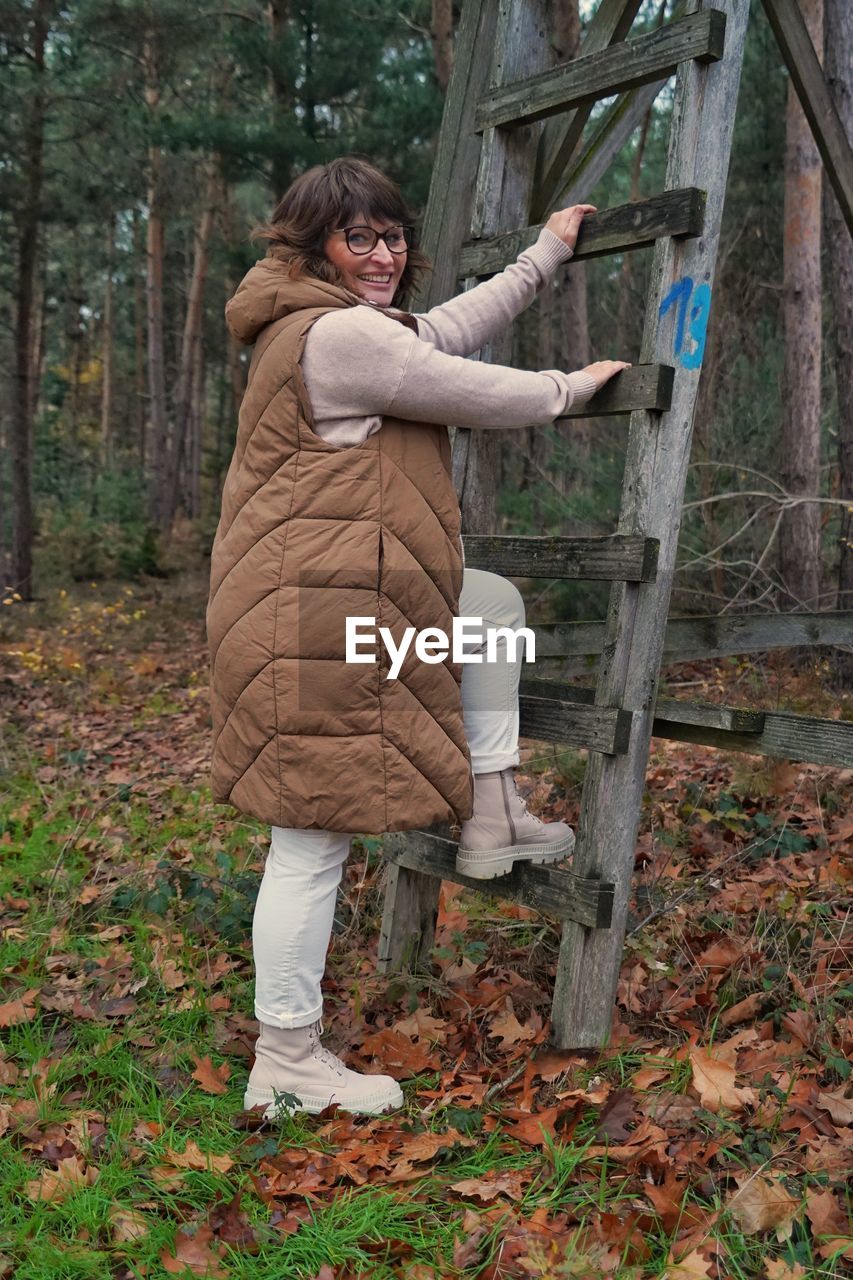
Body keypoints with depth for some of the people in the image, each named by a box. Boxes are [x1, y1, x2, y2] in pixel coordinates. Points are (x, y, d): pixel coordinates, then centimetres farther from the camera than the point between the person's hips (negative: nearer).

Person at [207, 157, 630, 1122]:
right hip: (313, 618, -11)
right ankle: (285, 1064, 11)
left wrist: (547, 253, 36)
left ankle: (491, 819, 24)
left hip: (353, 596, 11)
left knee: (494, 603, 24)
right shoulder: (339, 337, -15)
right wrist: (574, 387, 11)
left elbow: (451, 329, 27)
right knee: (314, 837, -4)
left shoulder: (352, 328, 18)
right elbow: (488, 399, -9)